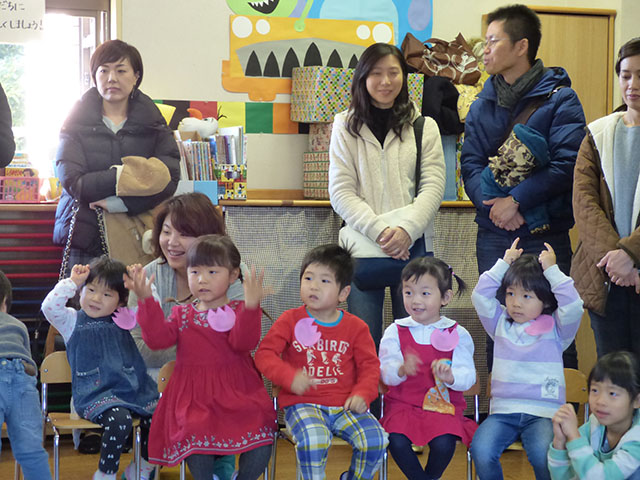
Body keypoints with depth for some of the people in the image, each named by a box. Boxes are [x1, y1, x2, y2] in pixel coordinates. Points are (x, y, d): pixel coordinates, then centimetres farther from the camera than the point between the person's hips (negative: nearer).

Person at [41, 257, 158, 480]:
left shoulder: (123, 319, 16)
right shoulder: (72, 321, 7)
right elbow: (50, 307, -10)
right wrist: (72, 281, -7)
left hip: (133, 388, 4)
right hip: (94, 393, -4)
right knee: (119, 418, -33)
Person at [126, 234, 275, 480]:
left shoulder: (238, 312, 6)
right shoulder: (182, 314, 15)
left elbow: (244, 342, -14)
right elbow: (158, 338, -2)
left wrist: (251, 306, -30)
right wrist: (146, 300, -10)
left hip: (237, 392, -1)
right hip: (194, 395, 1)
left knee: (261, 434, -22)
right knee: (195, 432, -29)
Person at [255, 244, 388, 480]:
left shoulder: (355, 327, 7)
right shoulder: (290, 320, 3)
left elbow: (370, 365, 8)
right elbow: (264, 354, -3)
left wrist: (362, 394, -10)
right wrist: (290, 377, -19)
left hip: (344, 405, 2)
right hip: (303, 404, -2)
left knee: (376, 439, -20)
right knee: (313, 438, -34)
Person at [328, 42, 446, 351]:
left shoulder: (424, 127, 10)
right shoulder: (346, 126, 7)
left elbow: (433, 187, 2)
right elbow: (341, 192, -1)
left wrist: (406, 229, -15)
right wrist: (380, 231, -13)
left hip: (413, 245, 1)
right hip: (362, 247, -1)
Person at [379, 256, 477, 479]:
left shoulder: (457, 334, 2)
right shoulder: (395, 331, 4)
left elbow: (468, 376, -4)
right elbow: (385, 372, -4)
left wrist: (450, 376, -27)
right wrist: (401, 370, -27)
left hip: (442, 404, -1)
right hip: (402, 403, 1)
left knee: (444, 444, -26)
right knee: (396, 442, -26)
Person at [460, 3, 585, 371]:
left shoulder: (559, 99, -4)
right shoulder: (483, 105, 11)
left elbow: (567, 164, -15)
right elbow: (470, 163, 4)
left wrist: (516, 200, -20)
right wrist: (491, 203, -14)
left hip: (546, 234, -4)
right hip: (493, 237, 4)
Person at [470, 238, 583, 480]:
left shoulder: (555, 329, 7)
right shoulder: (501, 325, 14)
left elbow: (573, 307, -10)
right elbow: (480, 296, 6)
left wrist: (552, 270, -3)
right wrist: (503, 264, 8)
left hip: (543, 412, -2)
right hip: (503, 410, 3)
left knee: (542, 455, -31)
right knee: (481, 450, -25)